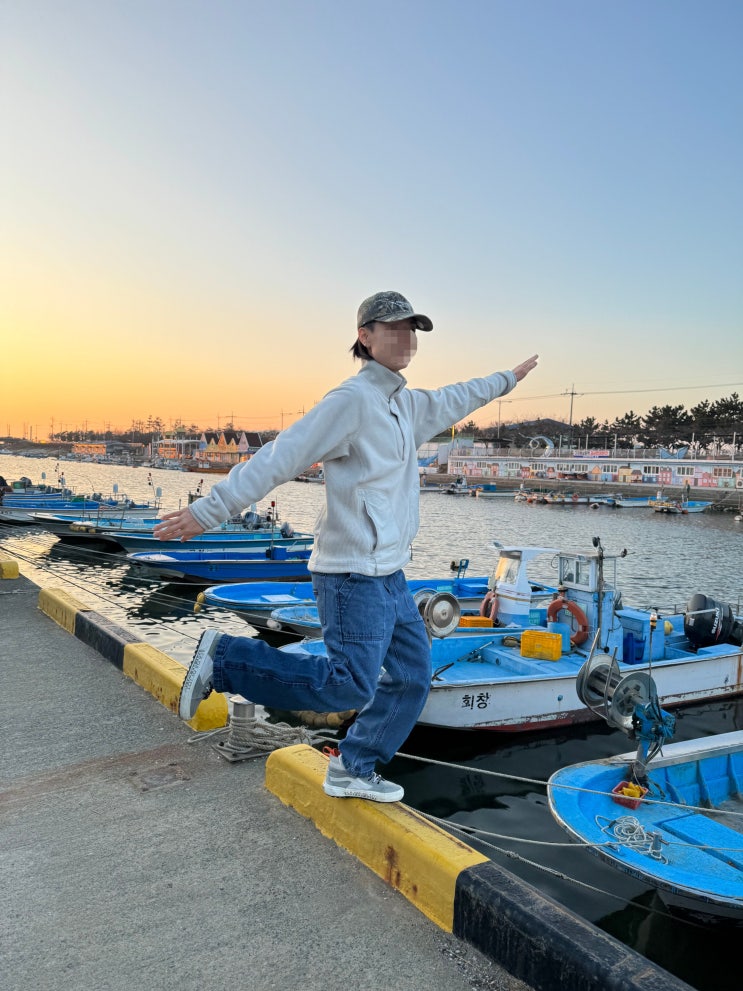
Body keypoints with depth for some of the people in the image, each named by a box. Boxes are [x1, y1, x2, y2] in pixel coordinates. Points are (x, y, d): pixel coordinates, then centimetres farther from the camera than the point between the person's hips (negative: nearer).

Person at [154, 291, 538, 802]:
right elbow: (280, 458, -19)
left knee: (413, 674, 13)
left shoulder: (405, 404, 15)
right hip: (355, 573, -10)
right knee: (351, 685, -13)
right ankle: (223, 658, -3)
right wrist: (207, 511, -22)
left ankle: (353, 771, 27)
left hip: (390, 574, 10)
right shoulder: (353, 400, -14)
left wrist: (507, 378, 48)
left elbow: (452, 400, 36)